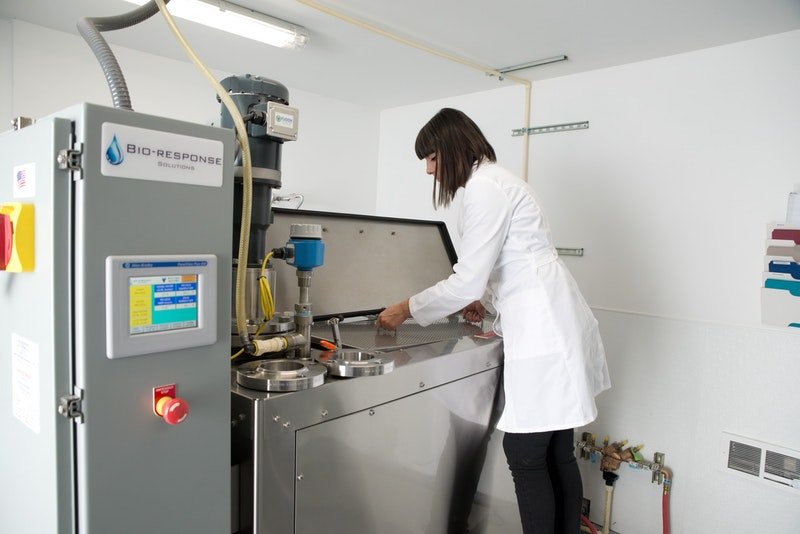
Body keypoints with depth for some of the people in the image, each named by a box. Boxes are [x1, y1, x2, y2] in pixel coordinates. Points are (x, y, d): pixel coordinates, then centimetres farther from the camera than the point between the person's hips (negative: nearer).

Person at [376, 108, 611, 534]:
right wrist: (486, 299, 31)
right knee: (557, 455, 15)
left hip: (543, 333, -10)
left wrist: (405, 310, -6)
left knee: (525, 456, -2)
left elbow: (466, 281, -16)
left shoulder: (483, 188, -13)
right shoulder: (495, 179, 18)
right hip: (552, 327, 10)